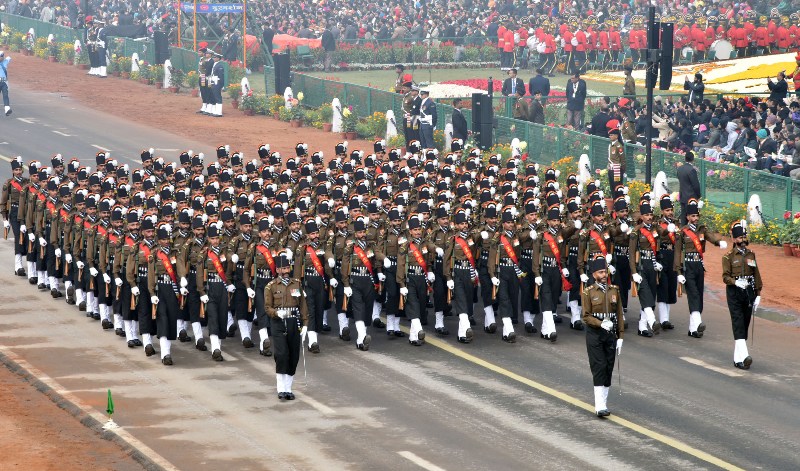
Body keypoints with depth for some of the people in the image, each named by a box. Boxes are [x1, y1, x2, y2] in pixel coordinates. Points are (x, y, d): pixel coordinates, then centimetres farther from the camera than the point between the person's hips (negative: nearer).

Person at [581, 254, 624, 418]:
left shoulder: (614, 291, 8)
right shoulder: (588, 292, -3)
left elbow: (619, 316, 10)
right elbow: (586, 316, -6)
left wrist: (620, 336, 5)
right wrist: (601, 324, -21)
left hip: (611, 334, 4)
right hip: (595, 335, -4)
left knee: (609, 369, 5)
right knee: (599, 368, -10)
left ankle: (604, 402, 15)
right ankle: (600, 406, -14)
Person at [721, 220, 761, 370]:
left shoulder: (751, 255, 11)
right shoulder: (729, 257, -2)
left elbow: (756, 275, 14)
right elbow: (725, 277, -7)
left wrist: (758, 295, 9)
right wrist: (736, 282, -26)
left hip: (749, 292, 5)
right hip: (735, 294, -5)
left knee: (745, 325, 7)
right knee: (738, 324, -14)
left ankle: (738, 357, 16)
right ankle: (742, 356, -24)